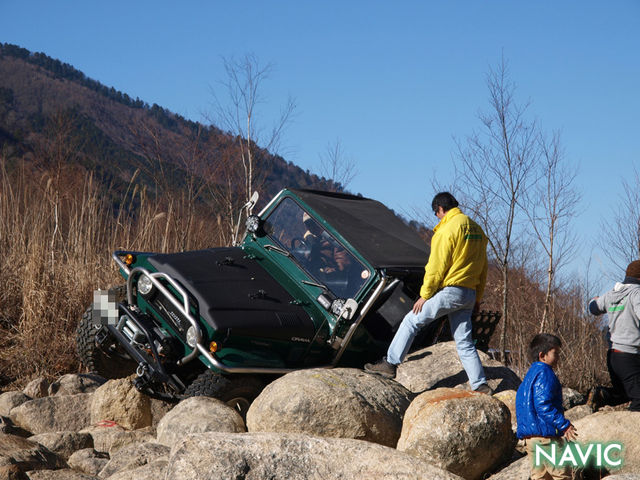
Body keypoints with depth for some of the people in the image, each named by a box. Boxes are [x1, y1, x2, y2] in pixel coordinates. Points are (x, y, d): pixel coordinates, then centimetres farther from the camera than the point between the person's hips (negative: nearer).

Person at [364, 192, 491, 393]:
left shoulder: (448, 228, -10)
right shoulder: (476, 229, 15)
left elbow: (437, 265, -13)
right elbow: (483, 267, 19)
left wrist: (425, 295, -8)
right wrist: (478, 297, 23)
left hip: (450, 291, -7)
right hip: (469, 293, 8)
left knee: (412, 321, 2)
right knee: (464, 342, 11)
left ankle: (390, 364, 1)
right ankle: (480, 385, 6)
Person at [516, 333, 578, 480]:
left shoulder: (531, 374, 19)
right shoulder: (545, 373, -12)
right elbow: (543, 405, -22)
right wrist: (564, 425, -21)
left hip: (529, 436, 10)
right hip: (545, 435, -10)